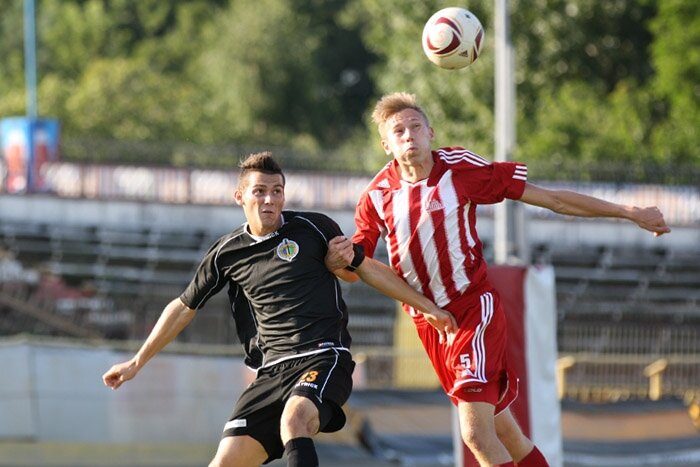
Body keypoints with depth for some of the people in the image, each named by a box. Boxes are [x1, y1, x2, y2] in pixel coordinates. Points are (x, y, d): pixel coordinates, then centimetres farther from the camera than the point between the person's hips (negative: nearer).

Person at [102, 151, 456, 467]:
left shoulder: (313, 228, 4)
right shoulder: (227, 253, 10)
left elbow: (368, 269, 15)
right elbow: (183, 308, 22)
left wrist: (427, 306, 17)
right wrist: (137, 362, 25)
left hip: (324, 357, -4)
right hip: (272, 370, 4)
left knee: (293, 421, -35)